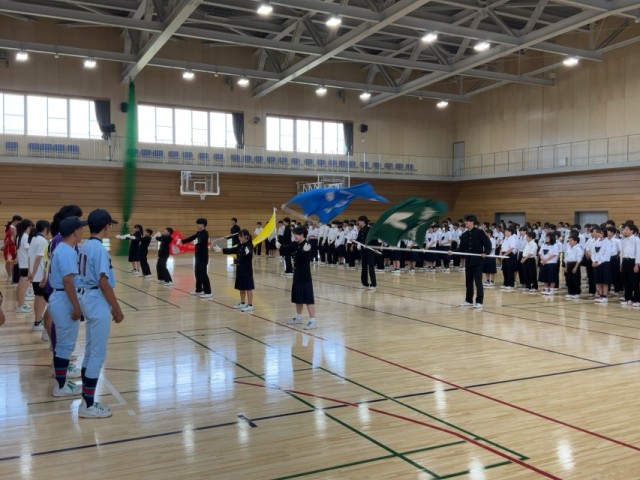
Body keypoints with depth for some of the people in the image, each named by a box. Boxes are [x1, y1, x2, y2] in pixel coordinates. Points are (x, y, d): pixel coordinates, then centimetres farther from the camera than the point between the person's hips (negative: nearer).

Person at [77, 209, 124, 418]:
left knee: (90, 352, 15)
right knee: (98, 354, -2)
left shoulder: (85, 246, 9)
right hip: (98, 302, -10)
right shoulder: (99, 248, -18)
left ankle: (87, 402, 23)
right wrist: (117, 309, -14)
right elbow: (103, 283, -21)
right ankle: (88, 405, 5)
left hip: (87, 298, 10)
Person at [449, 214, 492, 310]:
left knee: (478, 281, -5)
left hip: (478, 261, -6)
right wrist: (453, 252, -5)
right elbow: (461, 248, 9)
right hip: (468, 261, 6)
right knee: (468, 281, 13)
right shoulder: (464, 235, 9)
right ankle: (469, 300, 25)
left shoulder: (479, 232, -7)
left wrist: (486, 253, -19)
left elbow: (488, 244, -6)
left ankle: (479, 302, 0)